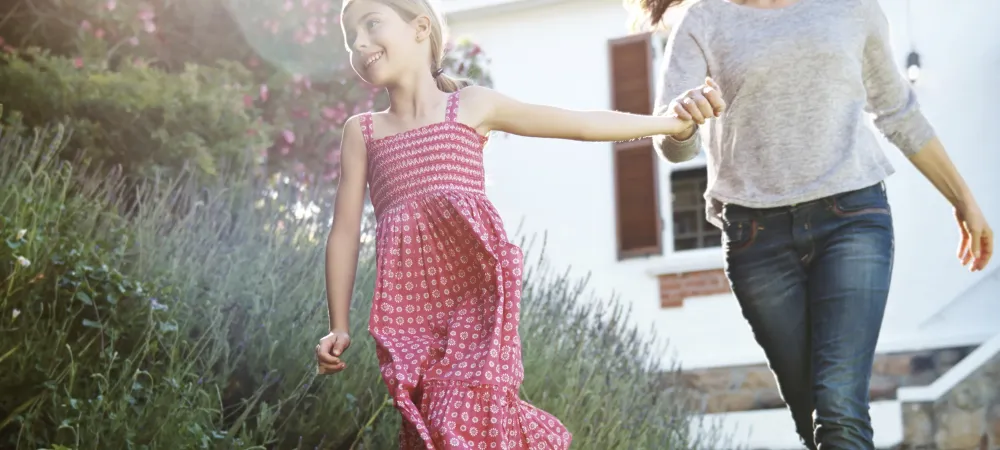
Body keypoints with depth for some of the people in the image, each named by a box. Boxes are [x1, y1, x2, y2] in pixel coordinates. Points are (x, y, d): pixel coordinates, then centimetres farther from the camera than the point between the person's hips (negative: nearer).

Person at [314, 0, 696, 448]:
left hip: (475, 291, -3)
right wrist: (338, 326, 10)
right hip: (409, 307, 3)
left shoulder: (473, 105, 13)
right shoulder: (361, 131, 18)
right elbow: (345, 230, 16)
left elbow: (583, 124, 17)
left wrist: (675, 120, 16)